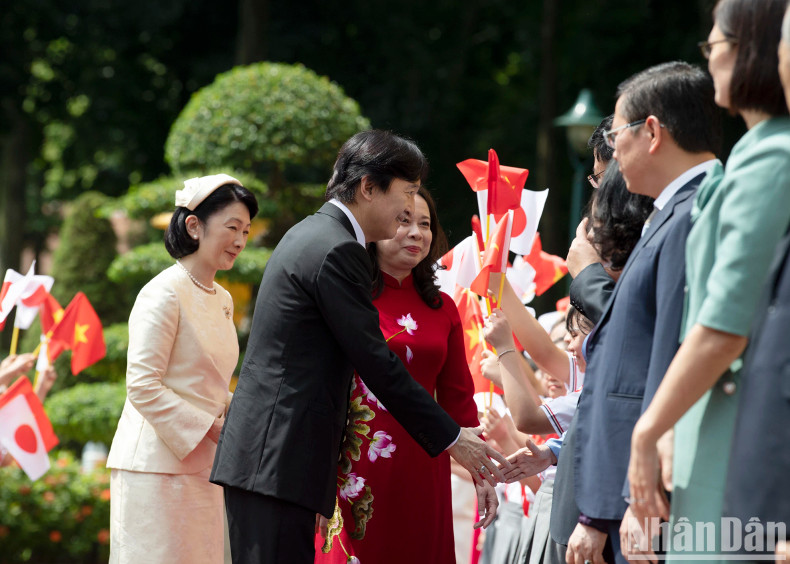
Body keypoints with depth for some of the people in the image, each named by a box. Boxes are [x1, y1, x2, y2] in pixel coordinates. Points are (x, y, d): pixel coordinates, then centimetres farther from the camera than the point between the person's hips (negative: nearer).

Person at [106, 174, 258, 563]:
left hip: (201, 469, 8)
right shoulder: (163, 294, -11)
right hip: (158, 468, -8)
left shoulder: (223, 301, 15)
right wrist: (212, 428, -16)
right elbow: (142, 388, -16)